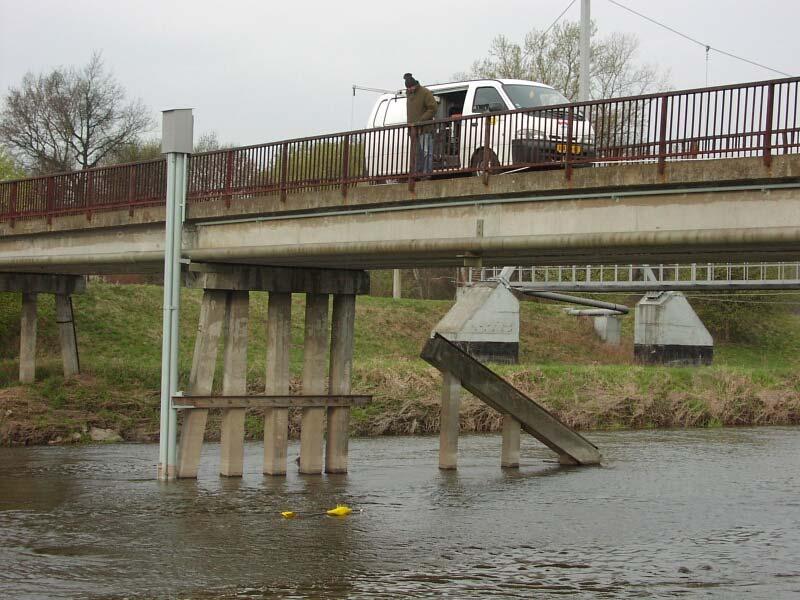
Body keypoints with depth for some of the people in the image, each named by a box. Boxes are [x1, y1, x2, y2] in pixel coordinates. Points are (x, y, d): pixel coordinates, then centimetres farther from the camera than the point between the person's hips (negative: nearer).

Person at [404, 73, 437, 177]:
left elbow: (433, 109, -12)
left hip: (424, 128, -8)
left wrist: (421, 120, -18)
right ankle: (418, 172, 11)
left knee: (426, 151, -10)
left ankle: (427, 172, -13)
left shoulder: (425, 93, -8)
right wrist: (409, 122, 11)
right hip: (413, 128, 8)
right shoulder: (408, 94, 16)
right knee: (417, 152, 8)